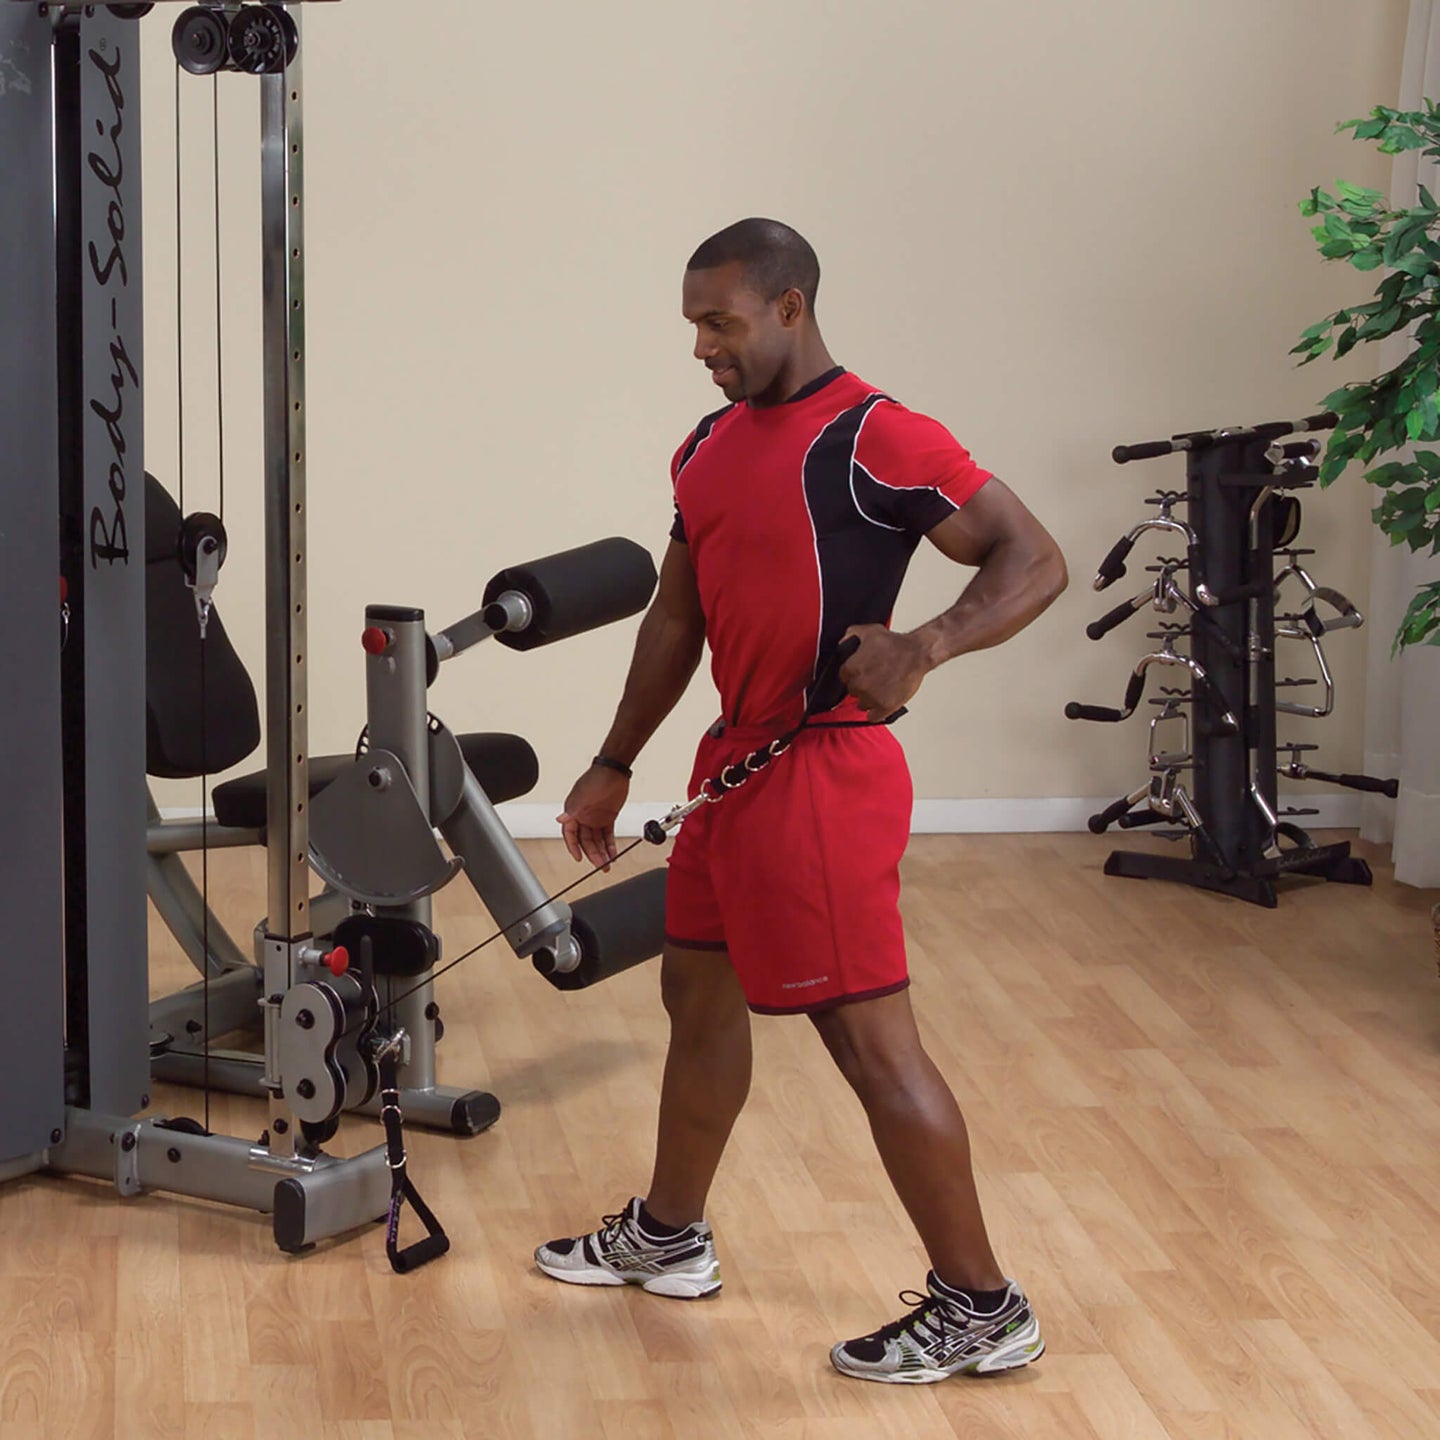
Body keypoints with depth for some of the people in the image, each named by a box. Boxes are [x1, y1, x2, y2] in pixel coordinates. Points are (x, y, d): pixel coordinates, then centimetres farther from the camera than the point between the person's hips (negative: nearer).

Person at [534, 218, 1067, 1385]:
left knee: (870, 1036, -6)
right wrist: (615, 766, 21)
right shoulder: (712, 446, 12)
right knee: (700, 991, 21)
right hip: (738, 760, 9)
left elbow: (1034, 560, -16)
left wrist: (926, 645, -33)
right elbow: (678, 615, 20)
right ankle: (668, 1239, 39)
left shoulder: (872, 438, -15)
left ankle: (981, 1312, 4)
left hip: (820, 771, -9)